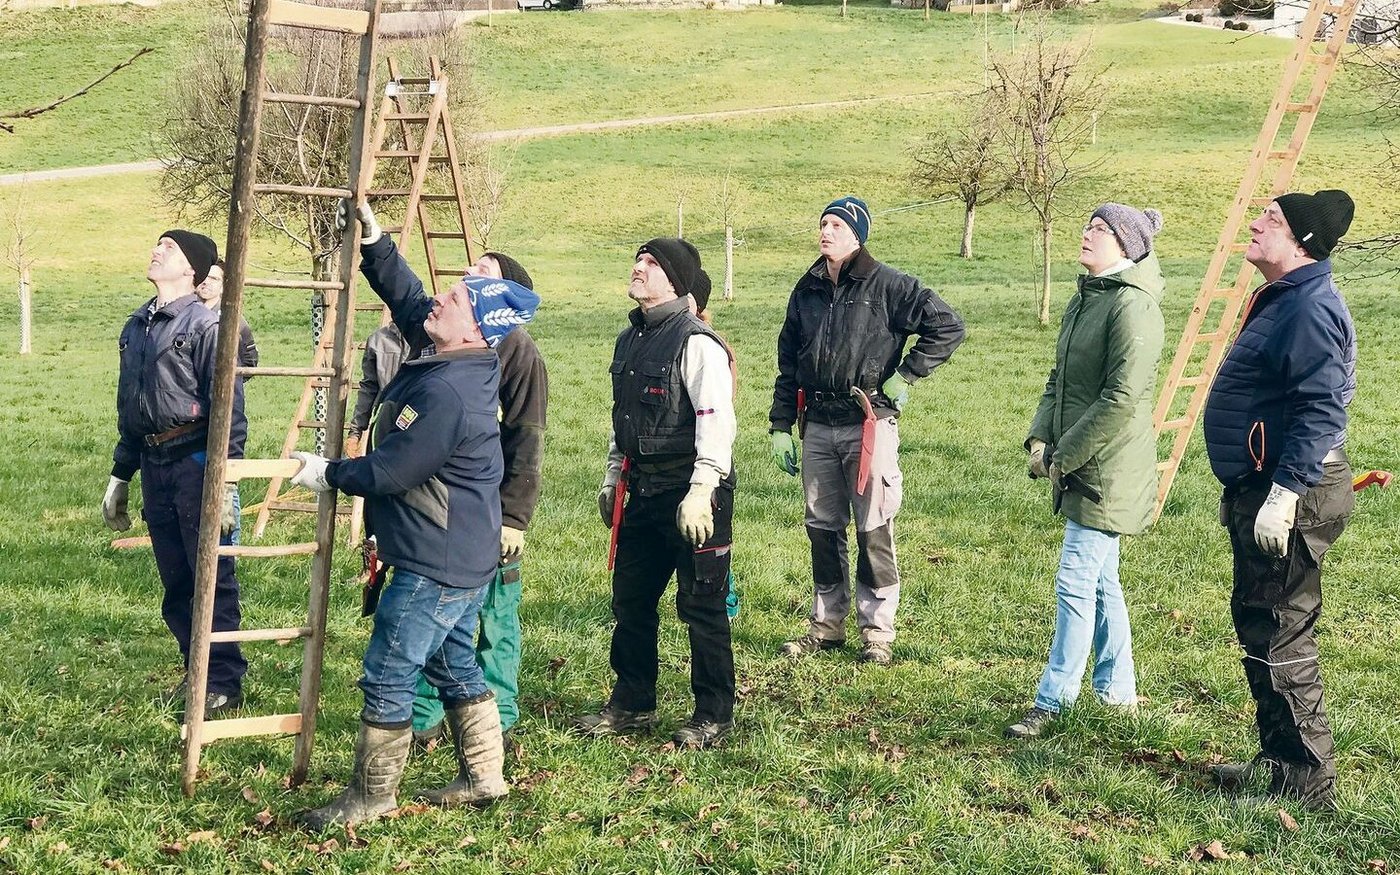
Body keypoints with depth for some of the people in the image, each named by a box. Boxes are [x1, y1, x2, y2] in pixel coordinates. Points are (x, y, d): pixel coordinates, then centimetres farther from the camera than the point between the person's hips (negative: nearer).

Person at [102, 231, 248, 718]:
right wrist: (120, 476, 20)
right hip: (154, 466, 7)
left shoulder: (205, 326, -9)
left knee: (212, 578, -2)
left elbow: (229, 408, -13)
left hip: (196, 464, -7)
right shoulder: (136, 327, 15)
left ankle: (224, 681, 5)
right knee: (175, 582, 12)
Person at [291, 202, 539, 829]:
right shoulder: (444, 357, 3)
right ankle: (483, 777, 29)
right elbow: (406, 297, 18)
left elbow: (391, 471, -21)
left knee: (388, 676, -1)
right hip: (466, 559, 11)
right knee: (455, 664, 20)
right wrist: (371, 241, 9)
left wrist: (328, 474, -5)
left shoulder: (447, 392, -27)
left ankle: (371, 796, 10)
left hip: (435, 566, -10)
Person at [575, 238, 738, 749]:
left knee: (701, 607, 0)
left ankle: (714, 715, 12)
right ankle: (632, 704, 28)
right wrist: (612, 477, 23)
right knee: (630, 601, 14)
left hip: (693, 496, -9)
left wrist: (700, 493, -25)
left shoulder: (696, 343, -14)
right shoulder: (630, 338, 13)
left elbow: (716, 421, -20)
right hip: (644, 494, 9)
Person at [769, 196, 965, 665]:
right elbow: (788, 362, 16)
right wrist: (780, 426, 11)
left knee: (874, 531, -1)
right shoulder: (807, 290, 11)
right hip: (817, 426, 5)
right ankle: (826, 624, 22)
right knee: (822, 528, 11)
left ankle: (877, 630, 9)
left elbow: (947, 326, -7)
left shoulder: (887, 285, -6)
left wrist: (905, 376, -8)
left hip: (869, 424, -5)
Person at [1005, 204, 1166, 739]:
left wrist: (1065, 455, -16)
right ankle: (1117, 691, 26)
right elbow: (1059, 379, 19)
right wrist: (1040, 439, 4)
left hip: (1109, 470, -10)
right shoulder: (1084, 300, 13)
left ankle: (1053, 701, 1)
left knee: (1076, 582, -6)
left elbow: (1122, 398, -22)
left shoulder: (1133, 306, -17)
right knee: (1101, 581, 16)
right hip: (1078, 468, 10)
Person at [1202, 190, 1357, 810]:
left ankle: (1305, 776, 4)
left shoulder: (1311, 308, -19)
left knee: (1275, 633, -5)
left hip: (1292, 495, -11)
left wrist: (1283, 493, -30)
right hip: (1264, 487, 11)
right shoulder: (1280, 300, 15)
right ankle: (1283, 758, 28)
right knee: (1263, 624, 17)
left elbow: (1321, 409, -27)